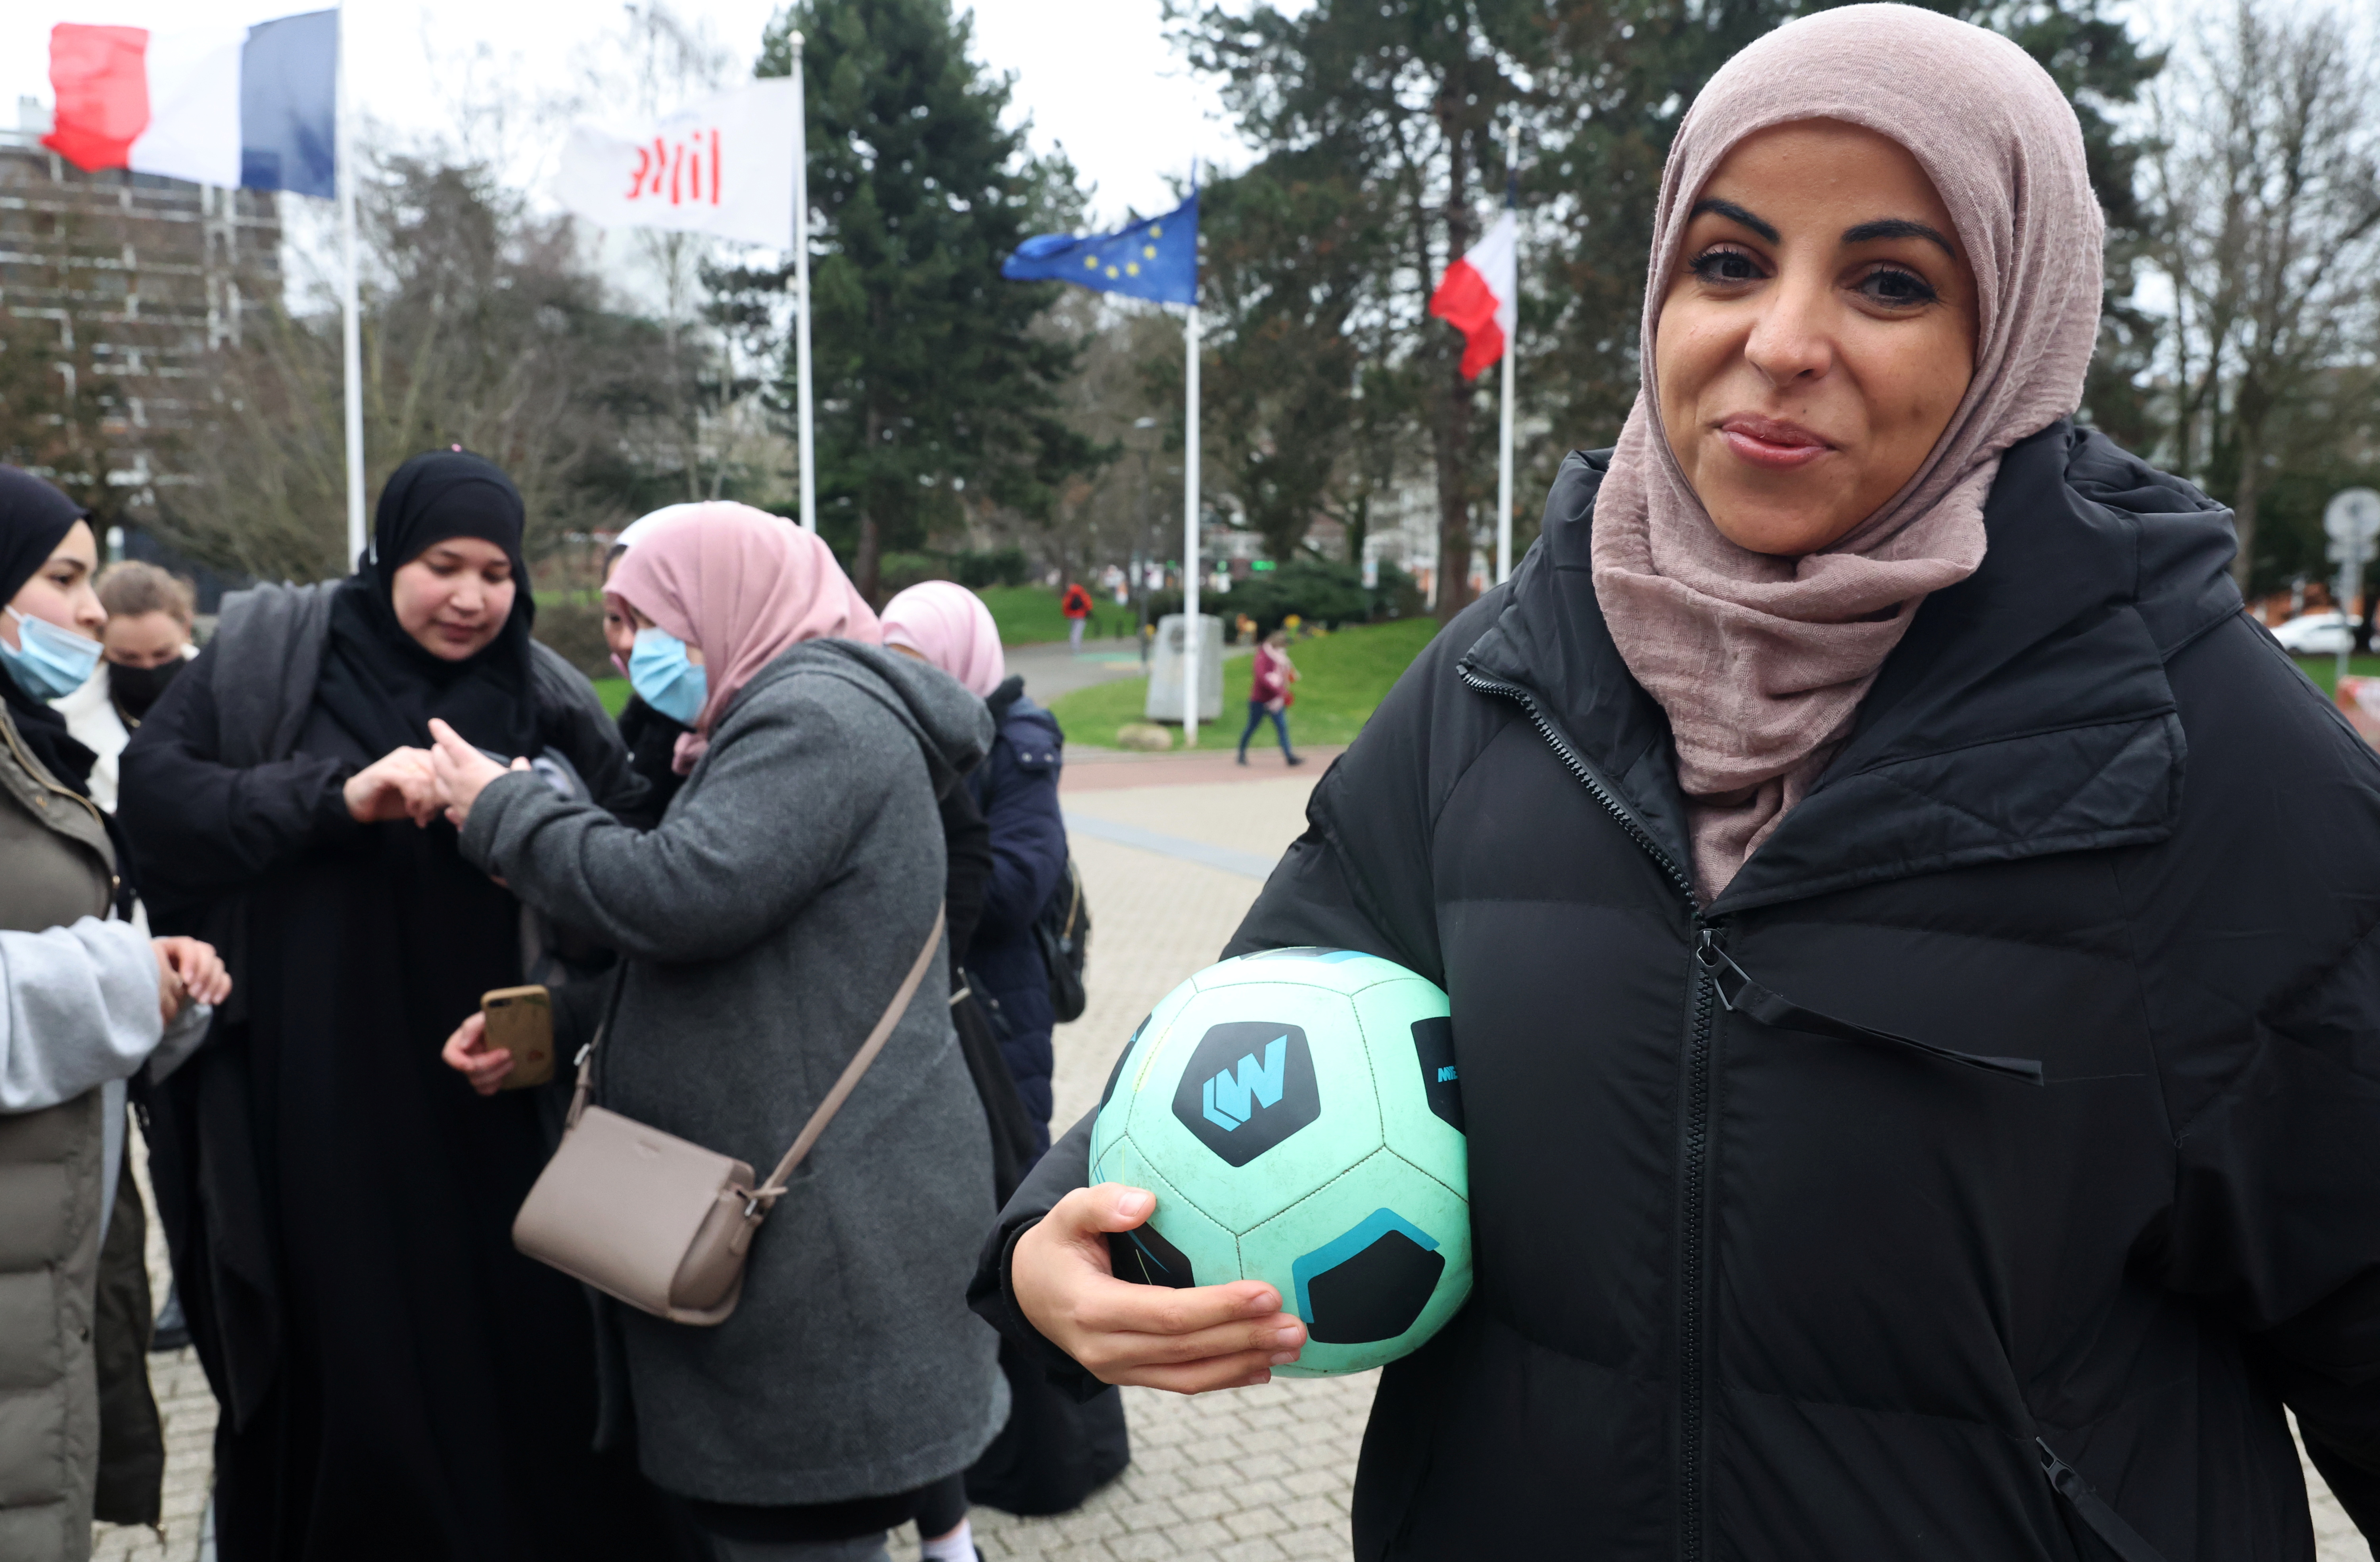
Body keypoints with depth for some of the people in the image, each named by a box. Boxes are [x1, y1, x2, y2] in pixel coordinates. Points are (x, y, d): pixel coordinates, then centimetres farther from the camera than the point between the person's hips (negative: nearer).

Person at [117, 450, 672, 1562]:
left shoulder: (545, 697, 4)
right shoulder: (269, 652, 1)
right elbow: (149, 787, -8)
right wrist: (335, 796, -19)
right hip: (311, 1102, -1)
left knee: (520, 1359, 6)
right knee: (343, 1369, 9)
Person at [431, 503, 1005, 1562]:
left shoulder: (817, 717, -14)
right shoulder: (779, 719, 19)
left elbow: (681, 894, -24)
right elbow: (695, 940, 20)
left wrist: (502, 812, -10)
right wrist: (552, 1023, 7)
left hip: (830, 1215, -10)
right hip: (779, 1198, 10)